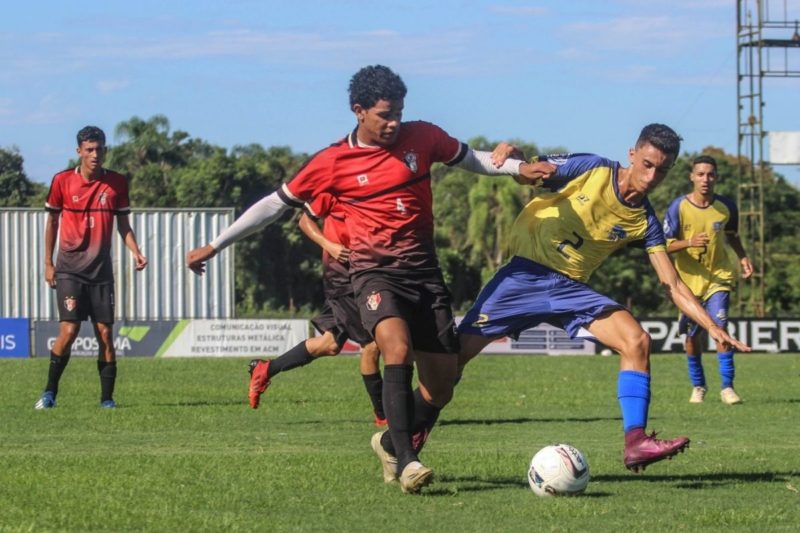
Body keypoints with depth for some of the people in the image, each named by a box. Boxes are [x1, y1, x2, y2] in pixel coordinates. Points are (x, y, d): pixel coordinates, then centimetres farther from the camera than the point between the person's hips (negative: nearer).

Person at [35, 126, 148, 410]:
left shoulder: (117, 183, 3)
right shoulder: (62, 181, -1)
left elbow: (123, 224, 10)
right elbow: (52, 222, 9)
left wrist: (135, 252, -6)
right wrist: (48, 263, 7)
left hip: (101, 270, 2)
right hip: (69, 269, -2)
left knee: (105, 333, -1)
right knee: (69, 330, -12)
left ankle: (107, 397, 5)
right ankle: (49, 392, -1)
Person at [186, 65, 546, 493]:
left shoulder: (423, 137, 5)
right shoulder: (333, 162, -1)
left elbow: (471, 159, 21)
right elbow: (277, 203, 6)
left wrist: (518, 167, 3)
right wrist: (214, 246, 8)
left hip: (423, 269, 4)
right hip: (374, 270, -4)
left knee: (441, 388, 4)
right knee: (397, 347, -33)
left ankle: (391, 442, 32)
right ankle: (406, 462, -34)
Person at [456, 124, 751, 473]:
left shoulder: (645, 222, 1)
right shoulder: (591, 169, -8)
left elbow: (672, 285, 4)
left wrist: (712, 327, -7)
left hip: (571, 288, 4)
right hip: (526, 273, -4)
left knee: (636, 340, -17)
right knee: (458, 351, -11)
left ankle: (636, 443, -20)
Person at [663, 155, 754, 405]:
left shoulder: (726, 206, -3)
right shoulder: (679, 207, -11)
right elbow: (666, 245, -10)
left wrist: (743, 257, -2)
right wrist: (689, 242, -29)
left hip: (718, 275, 0)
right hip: (688, 278, 0)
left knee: (720, 326, -15)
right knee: (692, 335, 6)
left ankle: (727, 387, -11)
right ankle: (698, 386, 24)